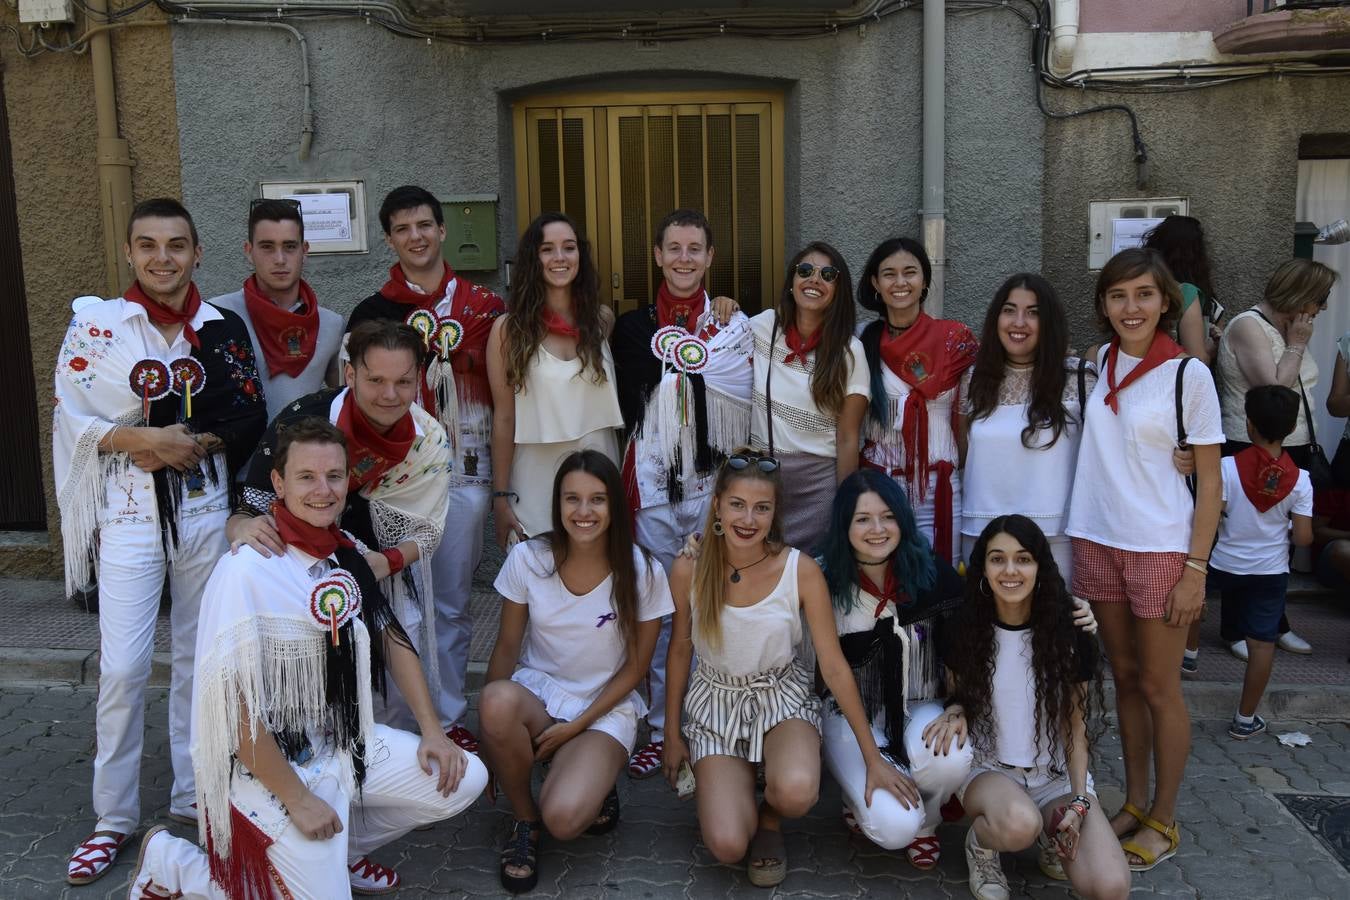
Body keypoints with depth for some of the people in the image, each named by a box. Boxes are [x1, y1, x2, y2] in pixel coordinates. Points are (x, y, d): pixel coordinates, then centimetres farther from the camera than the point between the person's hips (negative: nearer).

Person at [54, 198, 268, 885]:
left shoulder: (223, 329, 4)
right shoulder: (96, 324, -1)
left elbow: (249, 416, 1)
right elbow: (72, 419, -5)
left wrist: (194, 443, -13)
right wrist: (144, 439, -17)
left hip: (206, 511, 2)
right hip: (130, 515, -2)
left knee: (199, 658, 10)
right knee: (123, 667, -4)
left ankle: (192, 797, 25)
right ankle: (114, 818, 12)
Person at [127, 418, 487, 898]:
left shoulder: (349, 553, 0)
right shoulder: (246, 571, -23)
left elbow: (391, 639, 11)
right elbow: (232, 702, -23)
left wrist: (432, 730, 4)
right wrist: (297, 799, -18)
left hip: (344, 742, 7)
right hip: (268, 764, -7)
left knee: (465, 779, 3)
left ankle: (337, 851, 20)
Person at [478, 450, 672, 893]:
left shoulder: (642, 573, -12)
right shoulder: (527, 558, -9)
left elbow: (635, 667, -4)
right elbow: (507, 646, -1)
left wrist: (577, 726, -12)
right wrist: (493, 726, -8)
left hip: (605, 710, -2)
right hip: (536, 694, 3)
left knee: (563, 818, -30)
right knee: (498, 700, -36)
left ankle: (596, 787, 9)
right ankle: (524, 819, -8)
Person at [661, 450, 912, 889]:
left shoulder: (801, 570, -17)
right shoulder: (688, 570, -14)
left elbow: (834, 667, -10)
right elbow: (680, 650, 2)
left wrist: (873, 758, -7)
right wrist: (672, 732, 10)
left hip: (783, 696, 0)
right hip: (716, 701, 1)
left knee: (796, 791, -34)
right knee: (726, 846, -18)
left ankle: (769, 818, 4)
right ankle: (721, 786, 17)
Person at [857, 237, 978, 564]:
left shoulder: (955, 339, -2)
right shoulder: (864, 342, 3)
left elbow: (966, 417, 4)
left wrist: (965, 472, 3)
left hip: (937, 488, -1)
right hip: (877, 485, 1)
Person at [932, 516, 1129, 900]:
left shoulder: (1069, 635, -6)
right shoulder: (965, 631, -5)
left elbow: (1075, 728, -1)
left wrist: (1078, 800, -13)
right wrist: (955, 712, -15)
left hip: (1057, 773, 1)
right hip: (988, 767, -1)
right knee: (1018, 823, -38)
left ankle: (1051, 836, 8)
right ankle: (980, 845, -3)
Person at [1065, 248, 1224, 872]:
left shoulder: (1188, 375, -9)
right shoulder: (1097, 365, 4)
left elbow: (1210, 480, -7)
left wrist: (1196, 569, -12)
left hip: (1160, 550, -4)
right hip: (1097, 541, 4)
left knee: (1158, 688, 5)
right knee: (1123, 678, 15)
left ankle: (1163, 822, 21)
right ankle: (1134, 803, 29)